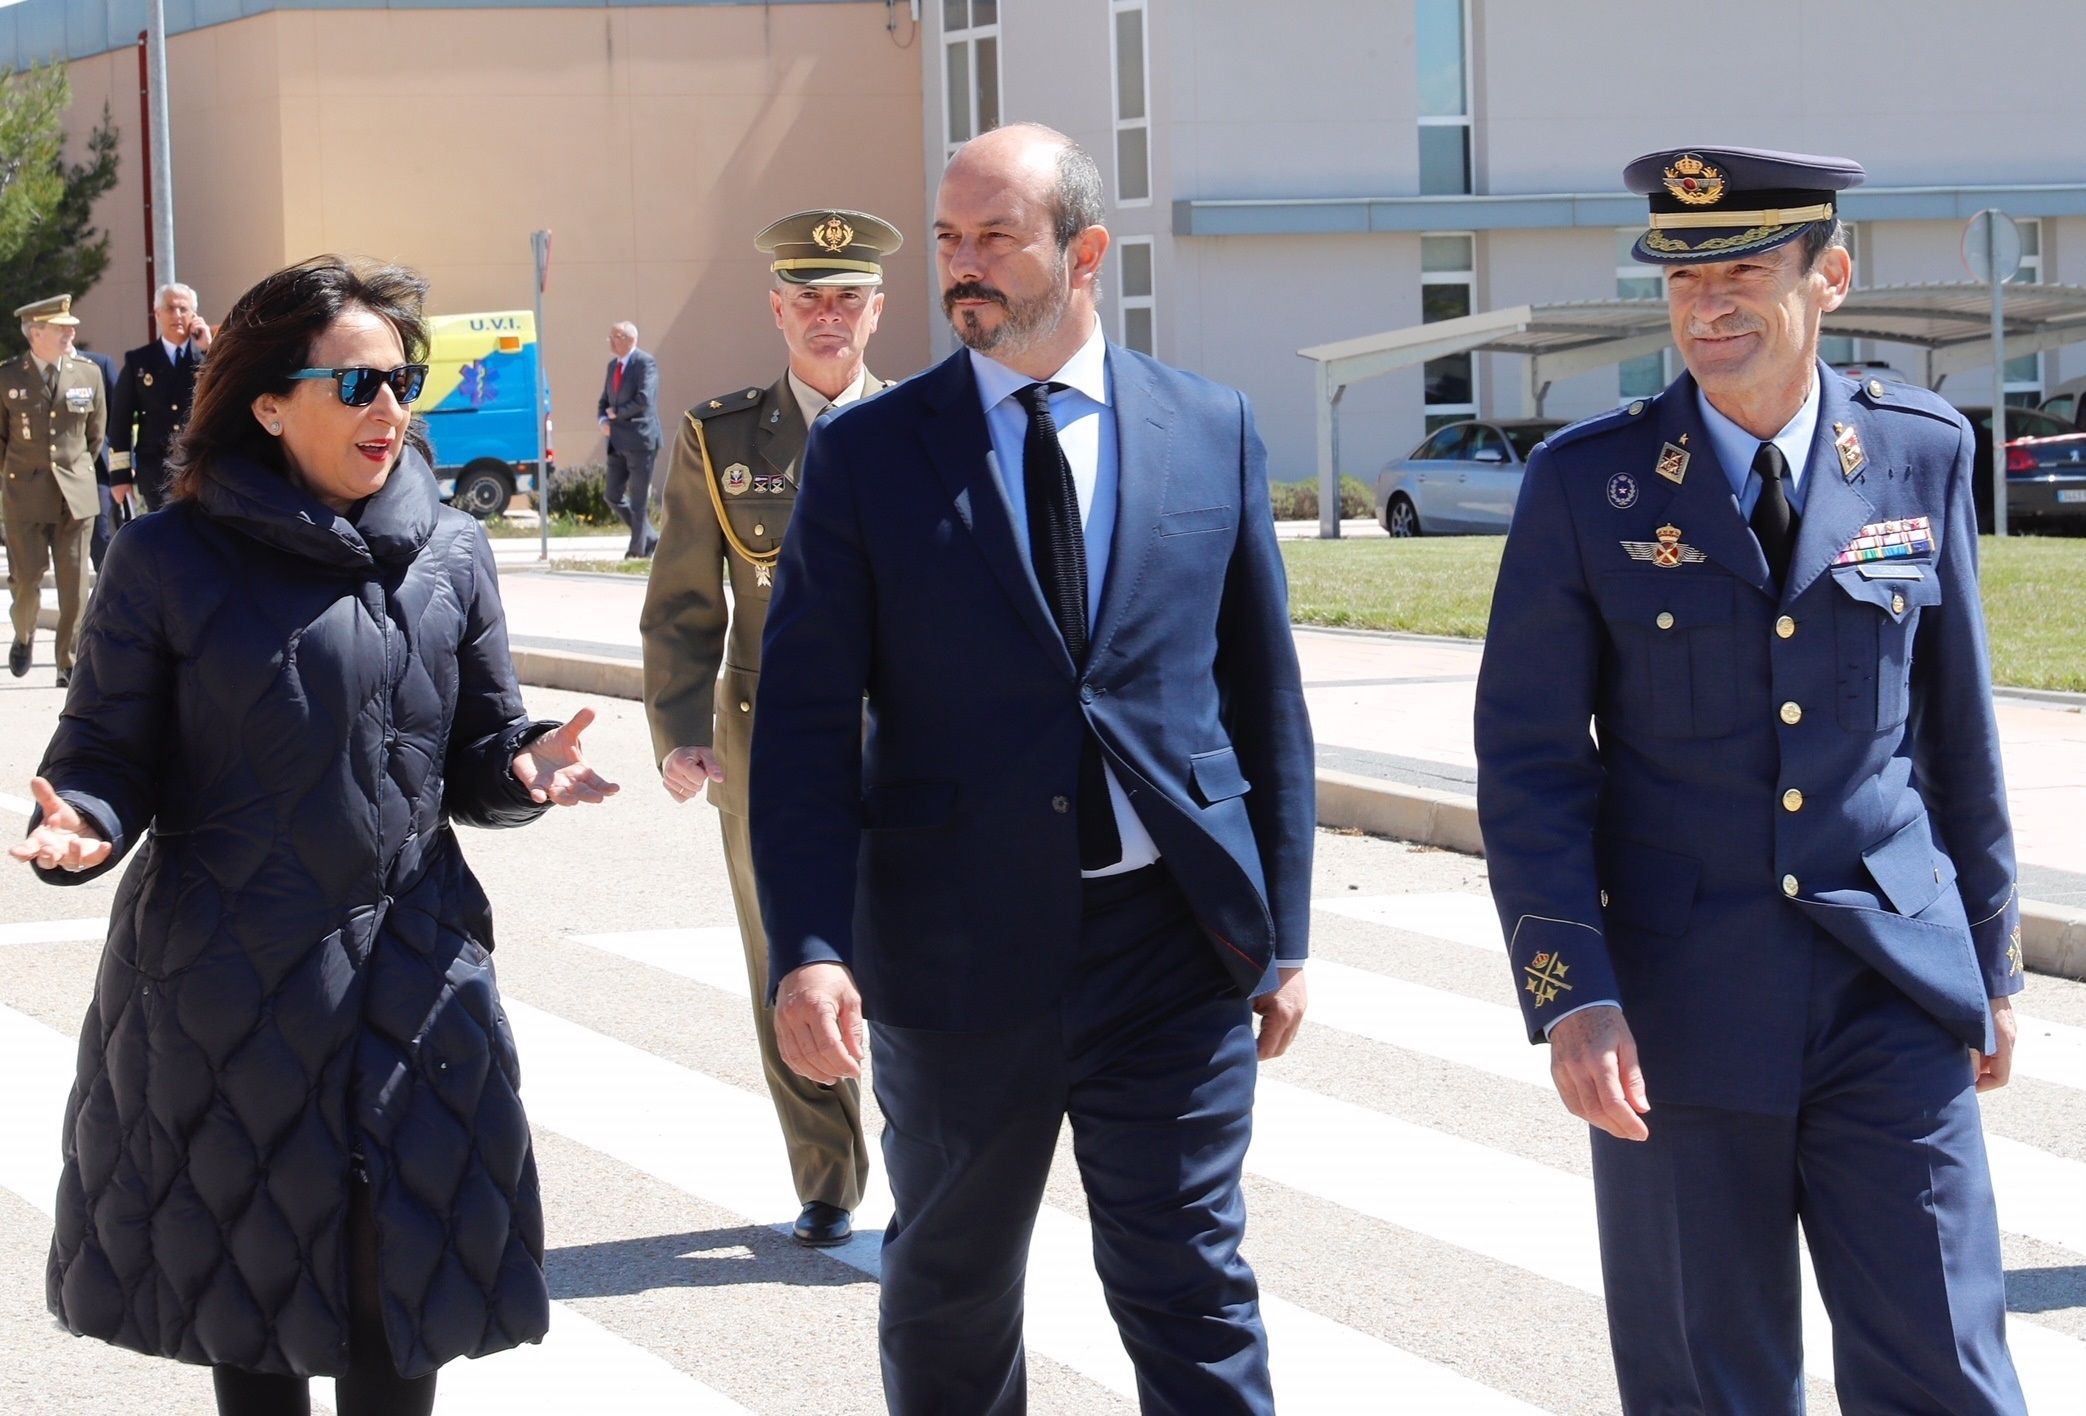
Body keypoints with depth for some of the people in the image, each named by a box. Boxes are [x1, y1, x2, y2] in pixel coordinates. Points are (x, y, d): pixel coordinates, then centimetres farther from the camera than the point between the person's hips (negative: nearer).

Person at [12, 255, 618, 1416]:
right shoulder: (173, 559, -5)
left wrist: (523, 769, -13)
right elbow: (110, 750, -3)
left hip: (410, 970, 2)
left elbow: (477, 757, 9)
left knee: (400, 1274, 4)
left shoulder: (450, 554, 5)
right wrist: (85, 826, -25)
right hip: (224, 974, -2)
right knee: (250, 1268, 9)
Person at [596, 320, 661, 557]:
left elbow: (643, 400, -20)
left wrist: (616, 412, -9)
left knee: (639, 499, -3)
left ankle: (638, 550, 5)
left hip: (640, 440, -8)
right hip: (618, 442, 8)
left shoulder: (645, 363, -9)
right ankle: (650, 539, 18)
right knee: (614, 496, 5)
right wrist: (603, 420, 1)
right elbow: (605, 401, 21)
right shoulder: (613, 366, 16)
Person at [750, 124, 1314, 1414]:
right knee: (949, 1300, 14)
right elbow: (807, 724, -4)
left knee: (1194, 1295, 1)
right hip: (957, 955, 0)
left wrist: (1283, 931, 6)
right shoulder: (868, 452, -1)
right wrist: (808, 951, -15)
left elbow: (1266, 697, 8)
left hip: (1172, 945, 0)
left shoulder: (1215, 432, 4)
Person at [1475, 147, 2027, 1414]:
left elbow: (1958, 724, 10)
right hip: (1679, 1004, -1)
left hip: (1894, 994, 1)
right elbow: (1530, 759, -3)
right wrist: (1569, 992, -13)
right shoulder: (1589, 485, -3)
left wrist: (1991, 956, 12)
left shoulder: (1923, 455, 4)